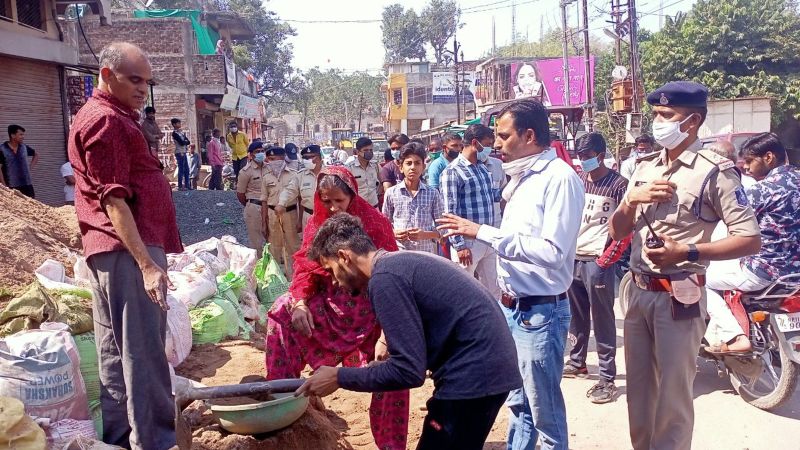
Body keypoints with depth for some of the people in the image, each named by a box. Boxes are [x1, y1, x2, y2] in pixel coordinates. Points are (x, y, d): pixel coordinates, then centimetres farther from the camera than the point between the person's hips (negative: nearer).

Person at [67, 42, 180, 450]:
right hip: (127, 251, -11)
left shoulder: (115, 117, 21)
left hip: (117, 251, 11)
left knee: (116, 349, 14)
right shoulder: (106, 120, -12)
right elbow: (114, 200, -19)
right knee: (142, 351, -8)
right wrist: (146, 263, -24)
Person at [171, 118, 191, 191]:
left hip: (184, 152, 8)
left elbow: (188, 142, 10)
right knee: (181, 169, -8)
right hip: (179, 153, -8)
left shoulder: (181, 132, 17)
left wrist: (184, 141, -8)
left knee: (186, 169, 8)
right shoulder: (175, 133, -8)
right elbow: (182, 142, -17)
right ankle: (180, 186, -5)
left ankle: (187, 185, 12)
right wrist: (186, 141, 2)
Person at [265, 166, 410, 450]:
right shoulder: (316, 225, 1)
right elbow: (305, 268, 2)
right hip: (329, 306, 4)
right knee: (283, 310, -15)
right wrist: (299, 302, -19)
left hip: (370, 311, -4)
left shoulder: (375, 224, -11)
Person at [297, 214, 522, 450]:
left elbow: (408, 371, -18)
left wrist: (339, 377, -10)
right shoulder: (399, 262, 14)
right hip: (491, 362, 10)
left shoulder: (384, 278, -15)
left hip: (473, 372, -10)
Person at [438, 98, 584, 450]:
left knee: (545, 413, 6)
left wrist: (483, 233, -24)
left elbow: (552, 253, -26)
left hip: (540, 312, -8)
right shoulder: (522, 178, 10)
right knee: (518, 404, 21)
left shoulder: (559, 178, -17)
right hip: (512, 307, 8)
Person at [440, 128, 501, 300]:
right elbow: (450, 212, -16)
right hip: (468, 242, -7)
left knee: (493, 290, 15)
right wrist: (459, 245, -19)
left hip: (489, 240, 7)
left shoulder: (483, 168, 12)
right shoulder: (453, 171, -12)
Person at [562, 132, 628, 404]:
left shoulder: (618, 184, -7)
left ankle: (607, 379, 6)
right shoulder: (577, 180, 11)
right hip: (573, 257, 6)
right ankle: (577, 362, 34)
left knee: (602, 322, 0)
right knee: (577, 316, 18)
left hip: (598, 260, -6)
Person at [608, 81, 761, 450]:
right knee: (639, 390, 16)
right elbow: (616, 233, 12)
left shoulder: (715, 172, -9)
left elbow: (750, 239, -14)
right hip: (637, 291, 6)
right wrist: (631, 199, -7)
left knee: (672, 396, 4)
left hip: (679, 296, -6)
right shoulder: (644, 167, 11)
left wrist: (686, 252, -22)